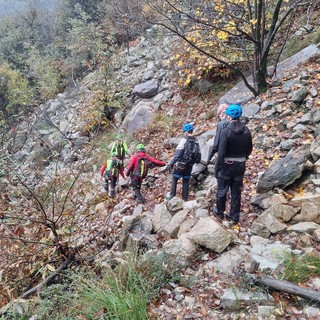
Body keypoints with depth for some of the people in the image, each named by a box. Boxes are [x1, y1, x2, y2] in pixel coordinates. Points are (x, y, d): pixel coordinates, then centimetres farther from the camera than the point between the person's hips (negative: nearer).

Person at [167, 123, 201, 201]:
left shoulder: (184, 140, -13)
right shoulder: (196, 142, 4)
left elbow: (178, 153, -20)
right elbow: (198, 156, 6)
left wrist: (171, 163, -17)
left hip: (181, 165, -5)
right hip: (189, 166, 5)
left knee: (174, 179, 13)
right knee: (186, 181, 15)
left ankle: (172, 196, 12)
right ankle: (185, 198, 18)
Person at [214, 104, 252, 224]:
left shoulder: (226, 131, -18)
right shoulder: (246, 131, -2)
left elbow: (221, 152, -19)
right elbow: (249, 149, 7)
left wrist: (217, 168, -11)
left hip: (226, 166, -4)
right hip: (240, 166, 4)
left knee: (222, 190, 14)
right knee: (236, 192, 13)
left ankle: (219, 212, 31)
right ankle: (234, 216, 22)